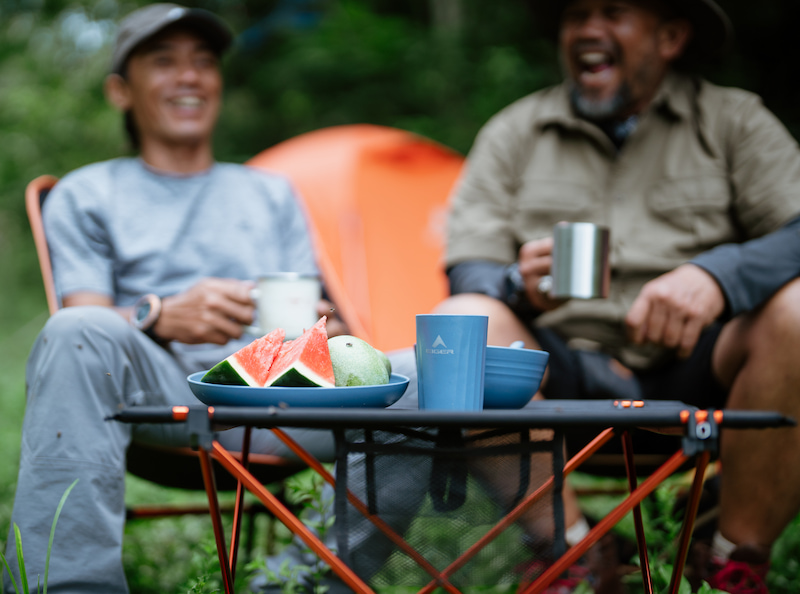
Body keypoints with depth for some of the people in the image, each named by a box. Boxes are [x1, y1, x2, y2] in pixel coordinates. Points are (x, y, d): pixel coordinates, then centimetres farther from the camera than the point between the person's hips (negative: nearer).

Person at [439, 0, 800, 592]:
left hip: (696, 371, 0)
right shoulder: (513, 134, 15)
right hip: (567, 377, 1)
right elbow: (469, 272, 5)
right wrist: (523, 286, -19)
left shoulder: (733, 120, 11)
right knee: (459, 322, -27)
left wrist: (716, 276, -25)